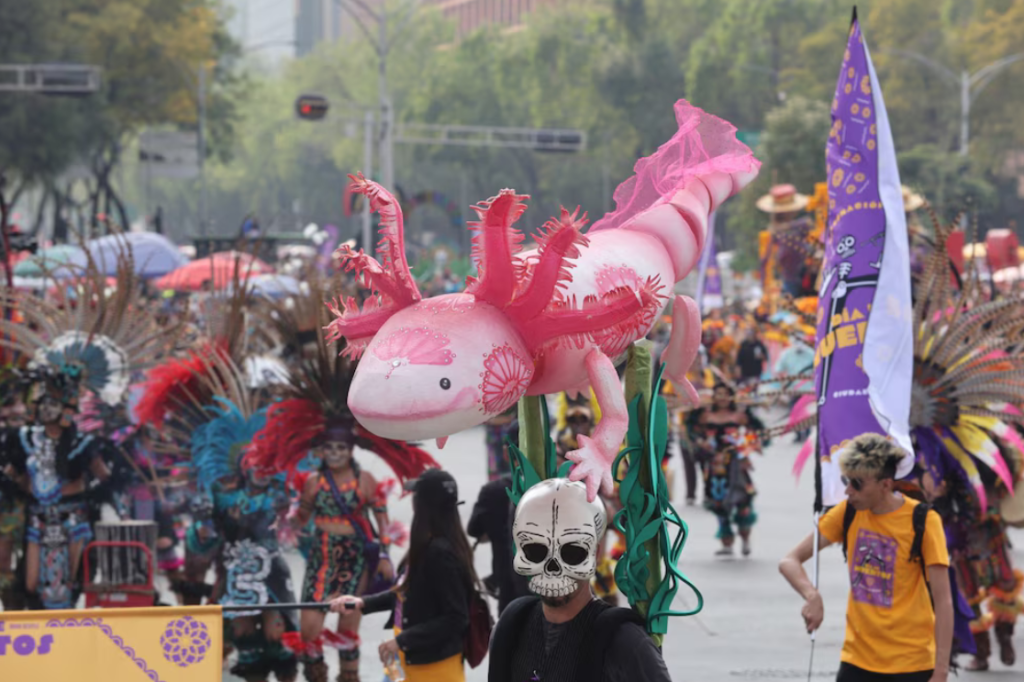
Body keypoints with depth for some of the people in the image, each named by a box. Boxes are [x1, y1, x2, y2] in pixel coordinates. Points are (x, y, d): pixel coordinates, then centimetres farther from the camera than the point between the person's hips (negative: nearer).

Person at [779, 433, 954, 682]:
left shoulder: (922, 521, -13)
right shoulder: (849, 513, 0)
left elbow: (943, 602, -13)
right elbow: (790, 562, 2)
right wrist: (812, 596, -20)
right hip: (858, 659, 4)